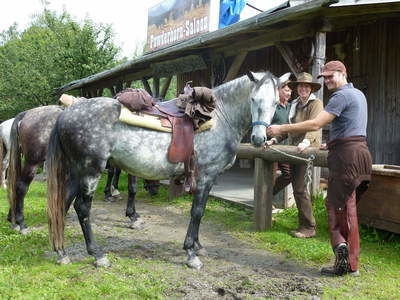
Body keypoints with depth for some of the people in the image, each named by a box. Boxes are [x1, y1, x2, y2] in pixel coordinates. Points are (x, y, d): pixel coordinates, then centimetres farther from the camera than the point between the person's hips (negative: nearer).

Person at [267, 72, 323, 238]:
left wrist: (307, 140, -38)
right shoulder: (295, 105, 21)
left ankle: (308, 228, 0)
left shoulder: (316, 103, -5)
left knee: (299, 188, -7)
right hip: (294, 149, 8)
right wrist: (275, 140, 18)